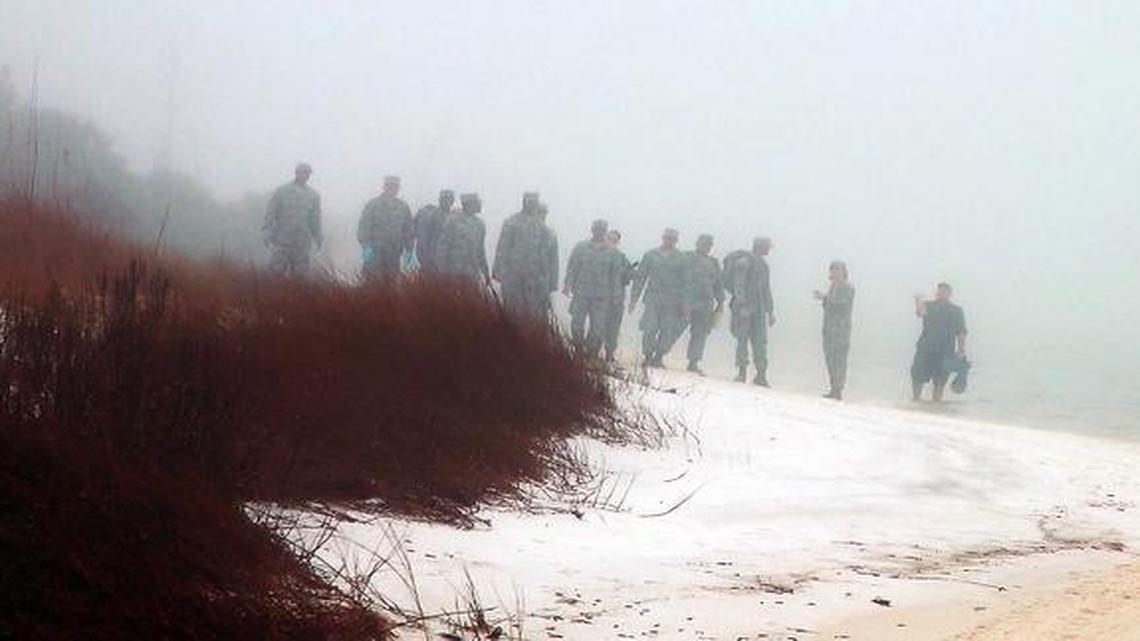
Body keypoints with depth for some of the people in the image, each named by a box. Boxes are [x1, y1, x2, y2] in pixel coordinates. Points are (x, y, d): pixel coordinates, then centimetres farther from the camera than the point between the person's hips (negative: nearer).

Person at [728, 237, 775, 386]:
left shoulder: (763, 265, 19)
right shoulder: (743, 263, -6)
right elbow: (738, 285, -14)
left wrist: (771, 311, 24)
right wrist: (742, 305, -23)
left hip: (759, 311, 7)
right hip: (744, 310, -7)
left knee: (760, 342, 1)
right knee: (742, 340, -5)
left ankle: (761, 375, 0)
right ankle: (742, 371, -2)